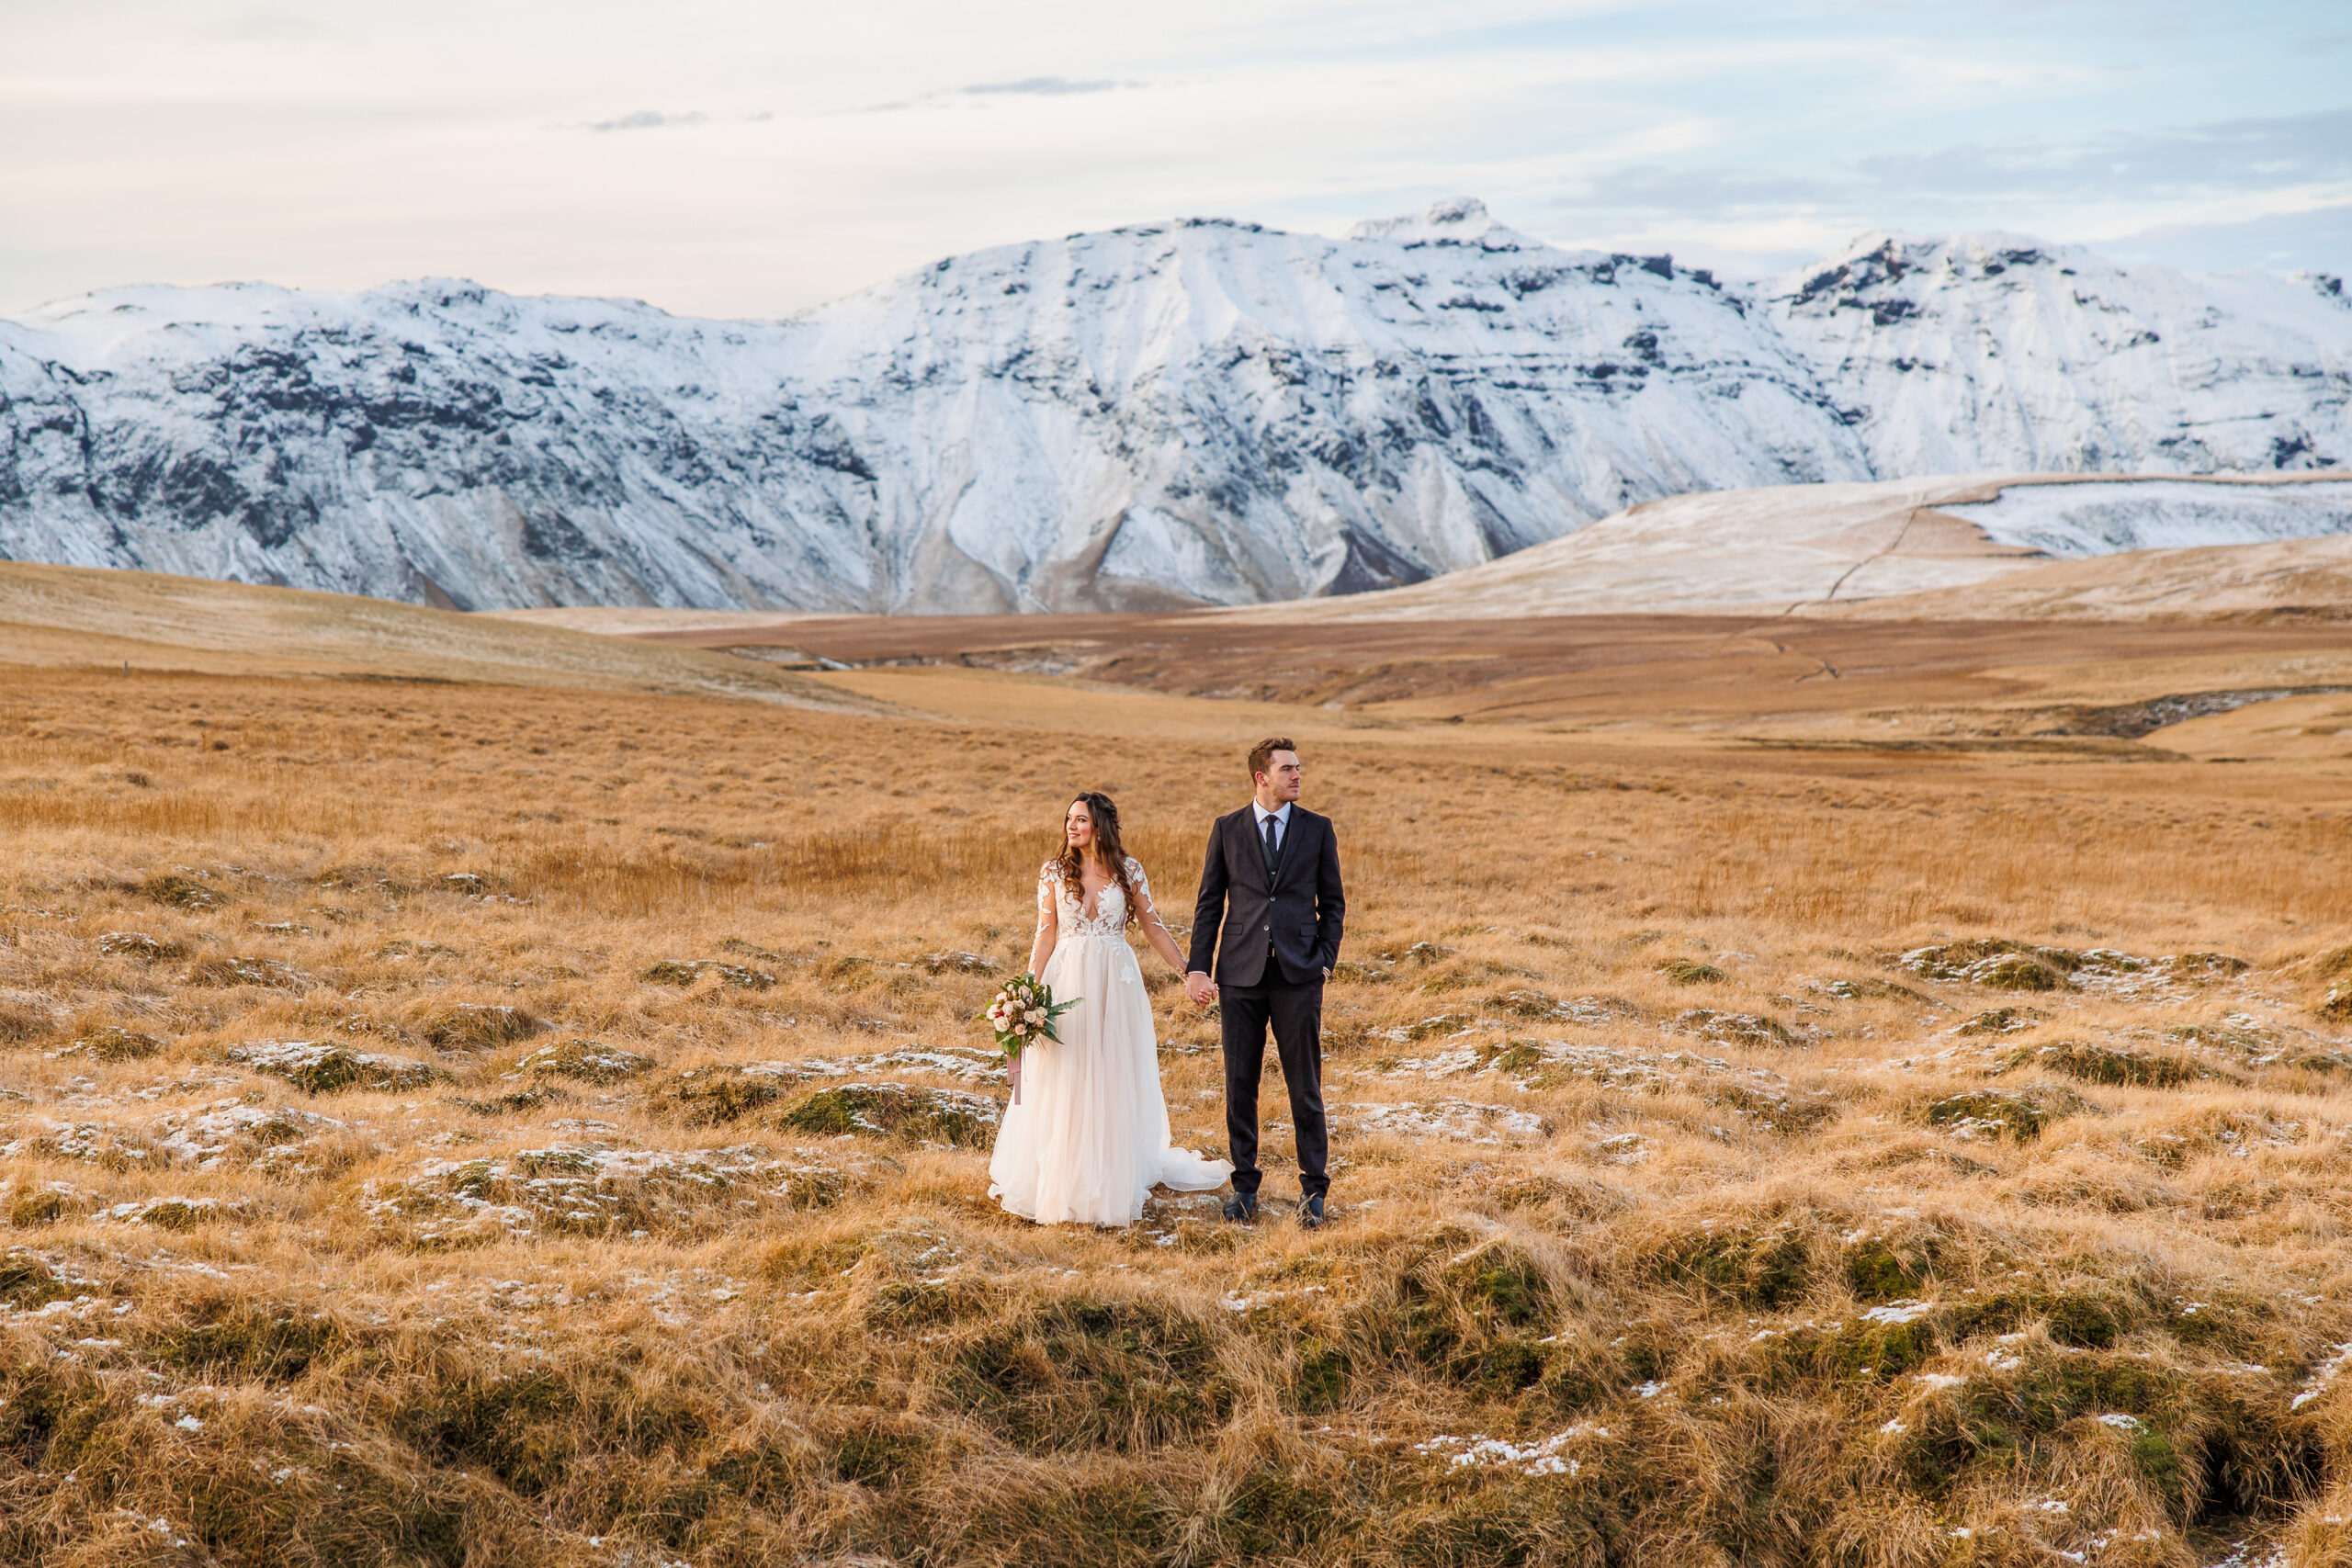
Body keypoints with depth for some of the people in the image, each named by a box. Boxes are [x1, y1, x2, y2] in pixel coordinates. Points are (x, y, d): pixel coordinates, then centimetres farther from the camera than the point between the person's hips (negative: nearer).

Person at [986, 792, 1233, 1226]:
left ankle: (1113, 1186, 18)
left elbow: (1153, 929, 6)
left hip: (1116, 983, 0)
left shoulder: (1128, 871, 1)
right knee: (1062, 1086, 3)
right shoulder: (1054, 873, 1)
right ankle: (1059, 1183, 14)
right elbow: (1046, 935, 1)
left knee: (1114, 1083, 5)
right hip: (1067, 983, 0)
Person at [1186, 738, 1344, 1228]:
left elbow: (1333, 901, 10)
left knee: (1305, 1086, 1)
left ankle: (1314, 1188, 11)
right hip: (1241, 973, 1)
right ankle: (1244, 1184, 17)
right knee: (1240, 1085, 6)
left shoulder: (1317, 829, 5)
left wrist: (1325, 959, -2)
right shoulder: (1227, 830, 5)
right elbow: (1209, 904, 7)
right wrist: (1198, 968, -1)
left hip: (1299, 976, -1)